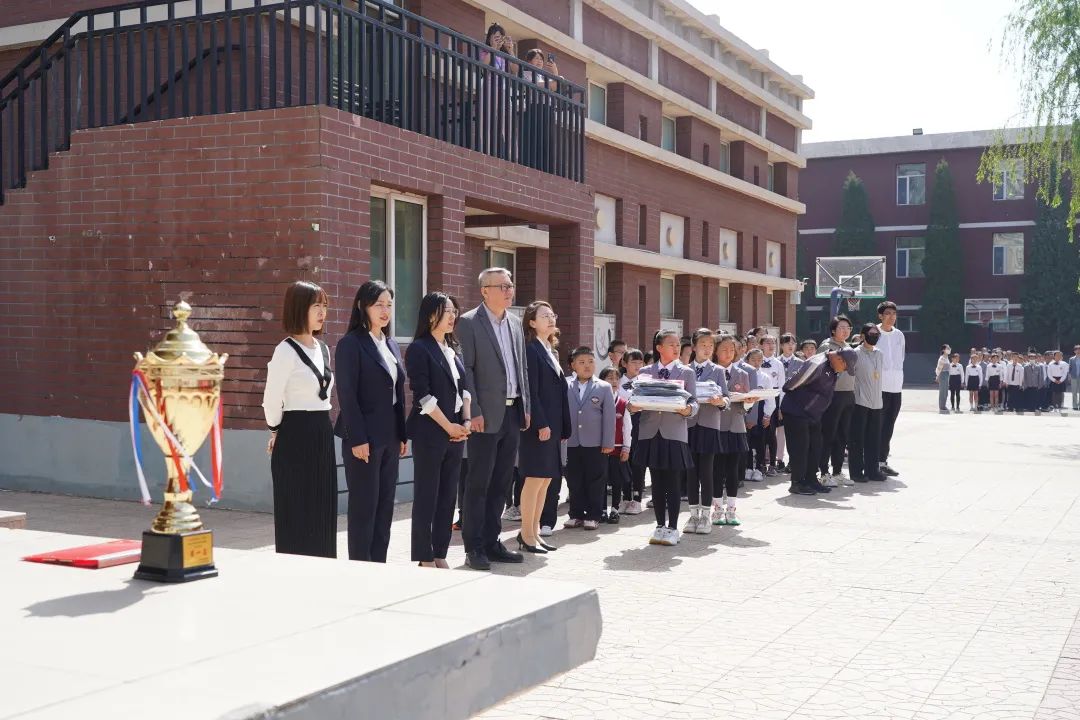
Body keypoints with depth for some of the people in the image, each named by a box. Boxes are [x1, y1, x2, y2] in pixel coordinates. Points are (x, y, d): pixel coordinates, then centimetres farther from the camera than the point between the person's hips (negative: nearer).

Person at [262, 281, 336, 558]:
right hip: (295, 436, -7)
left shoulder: (323, 349, 12)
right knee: (296, 512, 0)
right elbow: (272, 400, -10)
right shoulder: (287, 350, -12)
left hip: (322, 434, 7)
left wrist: (320, 426, 14)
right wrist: (277, 432, 3)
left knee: (323, 510, 9)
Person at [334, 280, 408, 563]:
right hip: (364, 438, -7)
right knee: (364, 507, -1)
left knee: (385, 506, 9)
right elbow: (347, 395, -14)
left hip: (389, 437, 7)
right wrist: (358, 440, -18)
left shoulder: (391, 344, 14)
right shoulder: (351, 344, -9)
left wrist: (402, 435, 12)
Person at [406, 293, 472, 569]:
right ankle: (425, 559, 6)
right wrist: (448, 426, -12)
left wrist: (466, 421, 2)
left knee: (448, 495, 8)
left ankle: (440, 555, 16)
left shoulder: (453, 349, 14)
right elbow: (422, 395, -14)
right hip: (430, 432, -7)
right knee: (427, 495, -1)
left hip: (456, 432, 7)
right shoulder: (419, 348, -8)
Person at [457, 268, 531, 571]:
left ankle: (492, 542, 19)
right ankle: (474, 548, 5)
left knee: (500, 483, 11)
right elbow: (466, 370, -11)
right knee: (479, 483, -2)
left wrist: (526, 407, 11)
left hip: (513, 413, 7)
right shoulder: (469, 323, -6)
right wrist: (473, 412, -15)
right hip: (486, 415, -6)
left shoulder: (515, 323, 14)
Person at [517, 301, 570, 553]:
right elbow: (531, 390, -16)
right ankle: (527, 535, 2)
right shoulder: (530, 350, -9)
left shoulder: (550, 350, 18)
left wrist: (563, 427, 14)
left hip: (552, 425, 9)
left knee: (547, 479, 10)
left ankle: (534, 532, 17)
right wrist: (541, 424, -20)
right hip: (538, 424, -9)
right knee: (536, 478, -5)